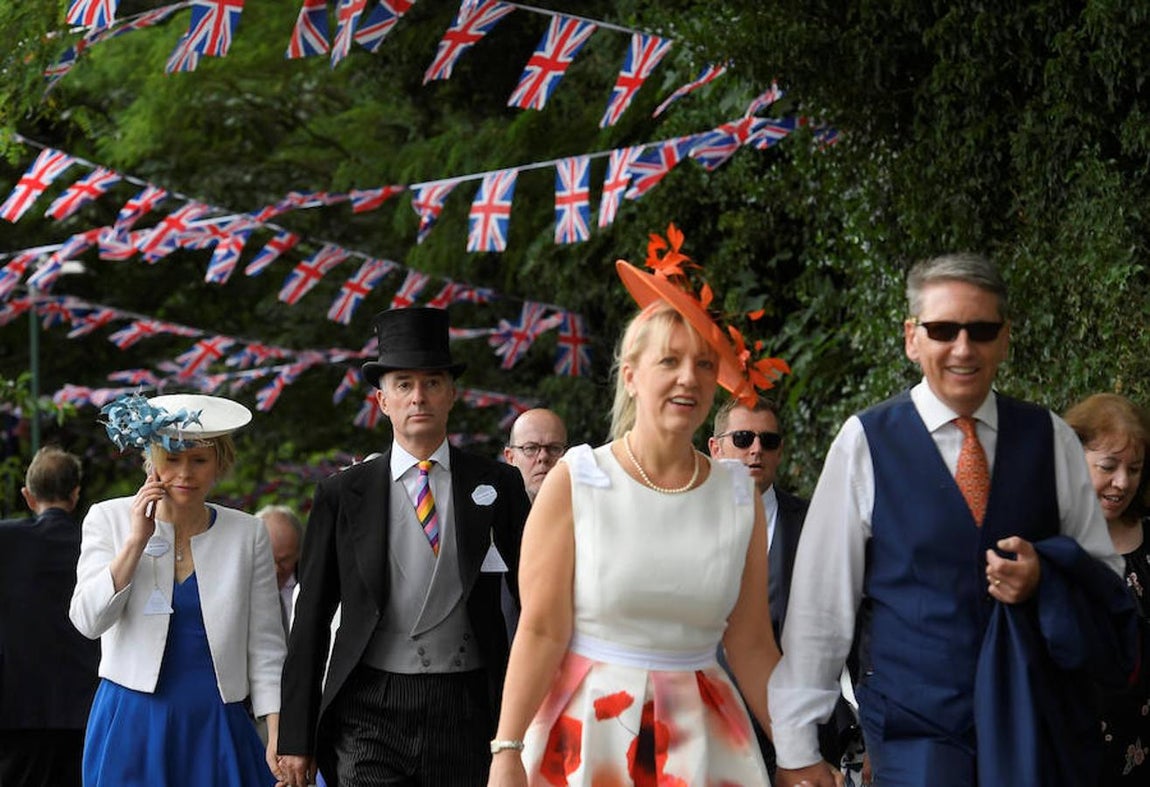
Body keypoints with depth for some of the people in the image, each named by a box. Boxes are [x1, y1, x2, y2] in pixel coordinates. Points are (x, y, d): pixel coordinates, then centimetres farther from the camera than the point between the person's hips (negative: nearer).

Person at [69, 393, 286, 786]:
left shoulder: (247, 533, 4)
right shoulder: (109, 519, 3)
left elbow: (264, 646, 4)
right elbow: (88, 621, -7)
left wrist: (278, 737, -3)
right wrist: (137, 540, -13)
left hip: (217, 728, 1)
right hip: (132, 725, -1)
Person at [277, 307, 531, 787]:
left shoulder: (498, 487, 7)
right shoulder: (341, 495, 6)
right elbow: (311, 619, 7)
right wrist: (296, 738, 4)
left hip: (467, 711, 1)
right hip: (369, 712, -1)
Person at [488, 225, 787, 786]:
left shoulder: (739, 497, 3)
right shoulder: (574, 481, -5)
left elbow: (751, 645, 6)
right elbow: (541, 630, -10)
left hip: (699, 739, 3)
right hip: (584, 734, -3)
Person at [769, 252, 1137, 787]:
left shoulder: (1051, 439, 4)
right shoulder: (866, 442, -5)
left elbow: (1106, 577, 11)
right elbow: (819, 600, -4)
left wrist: (1046, 577, -12)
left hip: (1042, 731, 3)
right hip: (915, 729, -2)